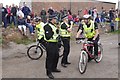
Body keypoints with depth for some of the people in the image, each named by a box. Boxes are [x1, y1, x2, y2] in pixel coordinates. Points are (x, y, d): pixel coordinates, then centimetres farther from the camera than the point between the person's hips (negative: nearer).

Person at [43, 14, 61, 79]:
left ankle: (54, 68, 37)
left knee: (56, 56, 18)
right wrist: (53, 33, -26)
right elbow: (47, 37, -25)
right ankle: (49, 72, 7)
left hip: (55, 44, 10)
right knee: (50, 58, -3)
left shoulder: (54, 25, 15)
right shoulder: (48, 26, -17)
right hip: (50, 45, -10)